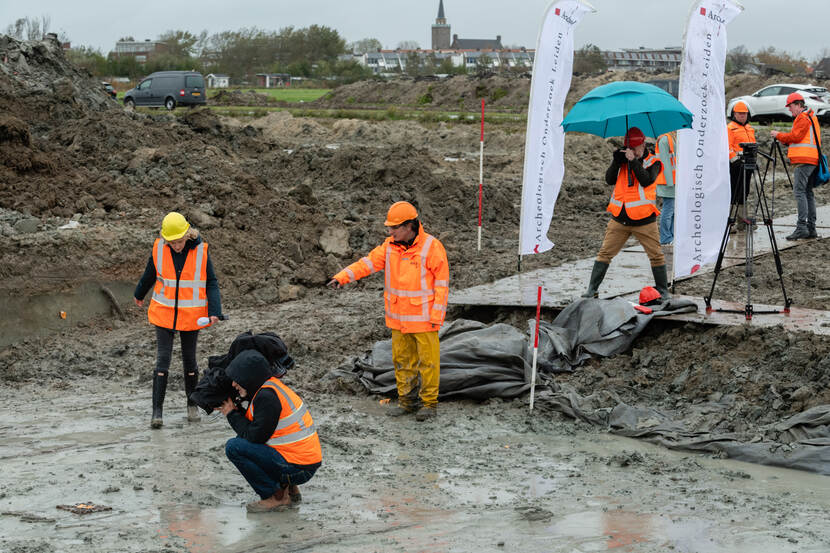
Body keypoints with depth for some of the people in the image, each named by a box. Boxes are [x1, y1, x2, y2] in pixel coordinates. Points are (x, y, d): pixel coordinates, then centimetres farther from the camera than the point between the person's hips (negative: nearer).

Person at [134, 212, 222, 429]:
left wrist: (214, 311, -18)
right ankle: (157, 411, -3)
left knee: (189, 359, 11)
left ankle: (192, 403, 30)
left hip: (191, 316, -1)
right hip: (164, 313, 1)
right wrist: (139, 294, 28)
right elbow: (150, 275, 12)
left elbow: (211, 283, -6)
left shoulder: (201, 251, -11)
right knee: (162, 359, -5)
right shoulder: (159, 248, -7)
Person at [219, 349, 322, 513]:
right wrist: (235, 412, 9)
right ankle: (288, 488, 17)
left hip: (297, 468, -10)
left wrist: (232, 414, -3)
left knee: (234, 447, -13)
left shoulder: (267, 396, -18)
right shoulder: (273, 386, 13)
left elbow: (255, 435, -16)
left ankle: (277, 497, -7)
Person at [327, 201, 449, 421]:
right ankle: (407, 401, 22)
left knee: (428, 360, 2)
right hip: (399, 317, 6)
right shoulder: (390, 246, 4)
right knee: (402, 359, 11)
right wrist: (342, 277, -19)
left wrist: (436, 316, -13)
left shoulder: (432, 247, -13)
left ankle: (429, 403, 12)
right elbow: (368, 263, -4)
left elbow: (442, 283, -11)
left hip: (424, 317, -6)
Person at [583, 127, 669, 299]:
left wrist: (634, 161, -22)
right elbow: (609, 180, -2)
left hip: (644, 220, -3)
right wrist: (616, 162, -14)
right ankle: (592, 289, 8)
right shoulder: (622, 159, 8)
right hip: (619, 219, 3)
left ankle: (663, 290, 16)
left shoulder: (652, 162, -2)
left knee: (656, 256, 2)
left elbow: (646, 180, -19)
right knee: (605, 253, 2)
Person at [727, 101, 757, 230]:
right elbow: (728, 147, -12)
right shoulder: (730, 128, -4)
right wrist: (735, 159, -19)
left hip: (747, 164, 7)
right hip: (736, 164, -7)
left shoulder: (749, 128, 20)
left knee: (744, 192, 10)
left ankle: (742, 218, 16)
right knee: (735, 192, -9)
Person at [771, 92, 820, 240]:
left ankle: (801, 227, -20)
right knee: (808, 193, 8)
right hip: (812, 161, 10)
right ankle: (811, 228, 7)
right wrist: (783, 140, 15)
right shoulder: (811, 117, 25)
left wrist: (778, 135, -1)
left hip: (803, 161, -10)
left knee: (799, 191, -13)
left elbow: (795, 136, -13)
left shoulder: (803, 118, -7)